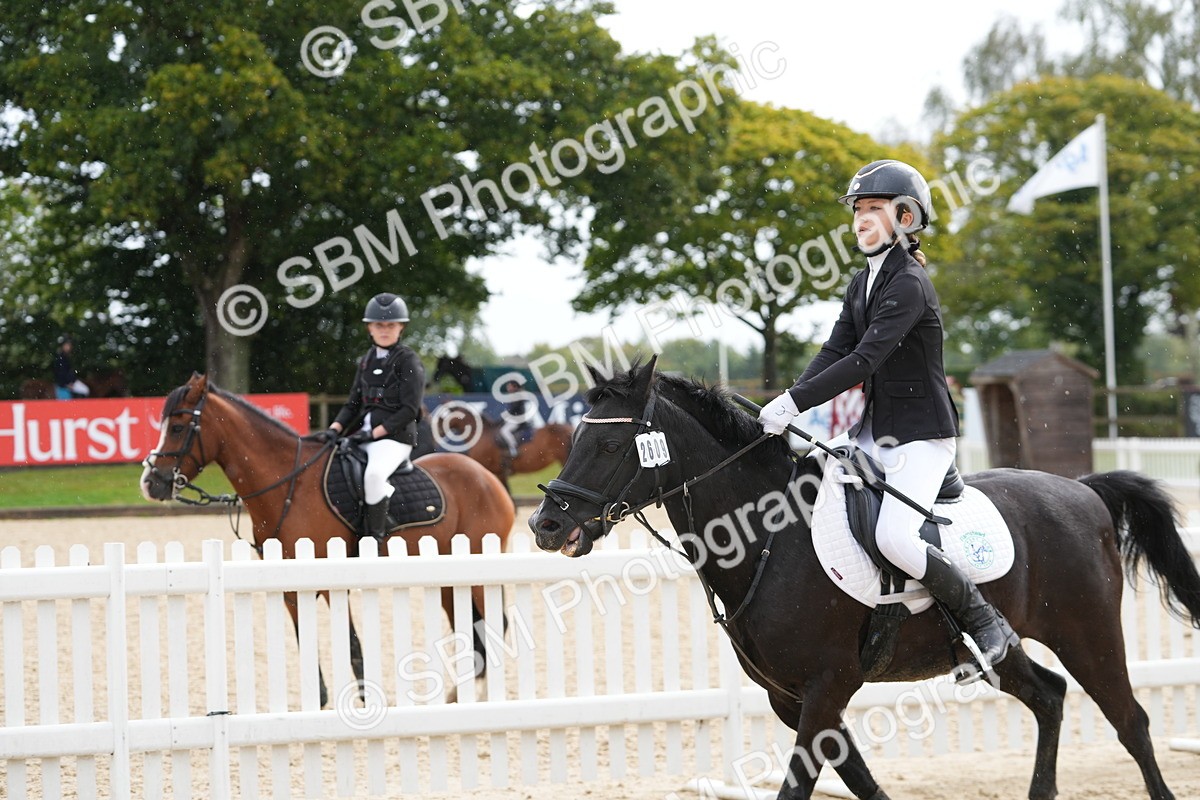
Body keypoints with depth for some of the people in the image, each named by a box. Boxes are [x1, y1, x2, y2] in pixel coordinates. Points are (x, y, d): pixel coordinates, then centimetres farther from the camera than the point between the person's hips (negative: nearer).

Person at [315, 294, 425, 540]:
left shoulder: (408, 361, -3)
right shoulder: (366, 361, 17)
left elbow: (409, 409, -10)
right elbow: (353, 404, 17)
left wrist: (375, 432, -16)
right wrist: (334, 429, -2)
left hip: (394, 436, -8)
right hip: (363, 434, 8)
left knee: (374, 473, -36)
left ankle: (375, 541, -30)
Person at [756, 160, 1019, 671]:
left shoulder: (909, 284, -17)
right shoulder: (862, 284, 12)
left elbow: (864, 360, -25)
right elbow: (834, 352, 5)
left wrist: (795, 402, -27)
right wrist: (788, 404, -11)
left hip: (921, 436, -9)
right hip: (875, 431, 10)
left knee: (894, 538, -25)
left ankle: (986, 624, -7)